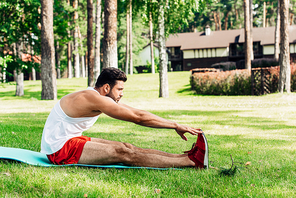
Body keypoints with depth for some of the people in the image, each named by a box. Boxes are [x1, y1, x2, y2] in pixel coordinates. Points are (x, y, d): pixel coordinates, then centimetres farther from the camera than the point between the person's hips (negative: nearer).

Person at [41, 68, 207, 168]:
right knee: (124, 154, -19)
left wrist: (175, 126, 5)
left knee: (126, 147, -5)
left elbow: (136, 113, 8)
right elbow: (138, 117, -22)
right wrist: (175, 126, -16)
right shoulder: (94, 99, -22)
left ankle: (185, 157, -9)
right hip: (60, 149, -9)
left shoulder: (102, 97, 8)